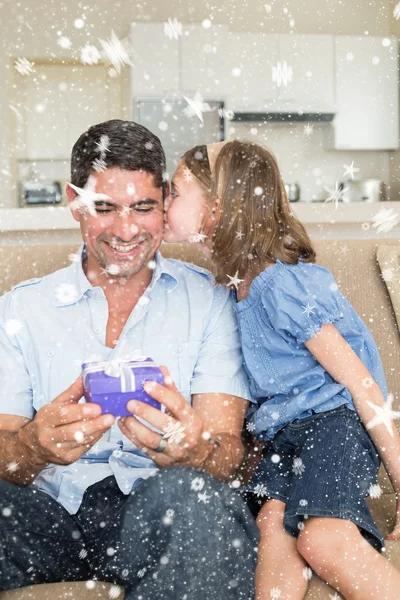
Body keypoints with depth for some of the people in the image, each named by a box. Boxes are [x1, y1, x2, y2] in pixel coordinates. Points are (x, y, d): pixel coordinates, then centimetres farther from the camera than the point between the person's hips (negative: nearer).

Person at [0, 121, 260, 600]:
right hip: (51, 517, 0)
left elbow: (227, 453, -4)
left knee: (189, 492, -33)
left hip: (161, 522, 1)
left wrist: (191, 449, -29)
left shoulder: (208, 300, 5)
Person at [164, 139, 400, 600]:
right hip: (285, 429, 8)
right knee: (272, 519, -20)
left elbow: (359, 381, -16)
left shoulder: (280, 285, -17)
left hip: (335, 417, -7)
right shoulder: (241, 282, 10)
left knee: (322, 540, -29)